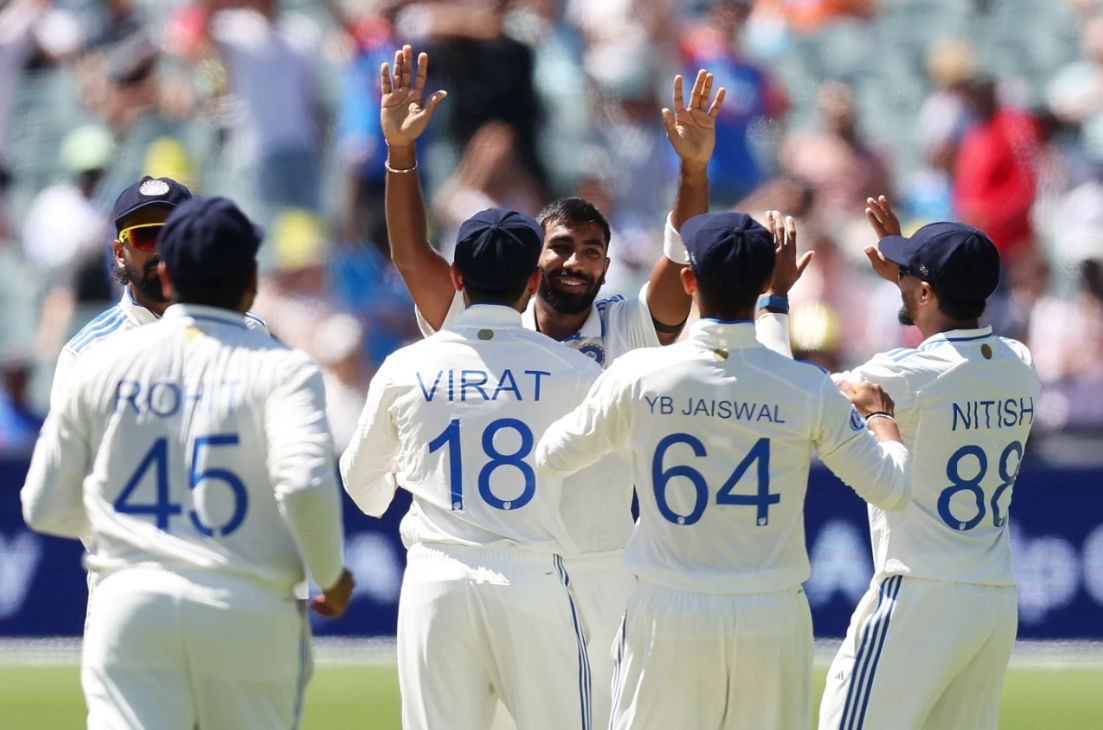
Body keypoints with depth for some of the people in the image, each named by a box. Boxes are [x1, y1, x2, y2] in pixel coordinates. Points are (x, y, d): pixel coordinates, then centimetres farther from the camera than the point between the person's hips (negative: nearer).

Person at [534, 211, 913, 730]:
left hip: (667, 616, 0)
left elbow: (551, 458, 8)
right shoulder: (808, 390, -6)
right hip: (772, 620, 0)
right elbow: (892, 488, 1)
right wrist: (877, 413, 20)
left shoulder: (638, 377, -6)